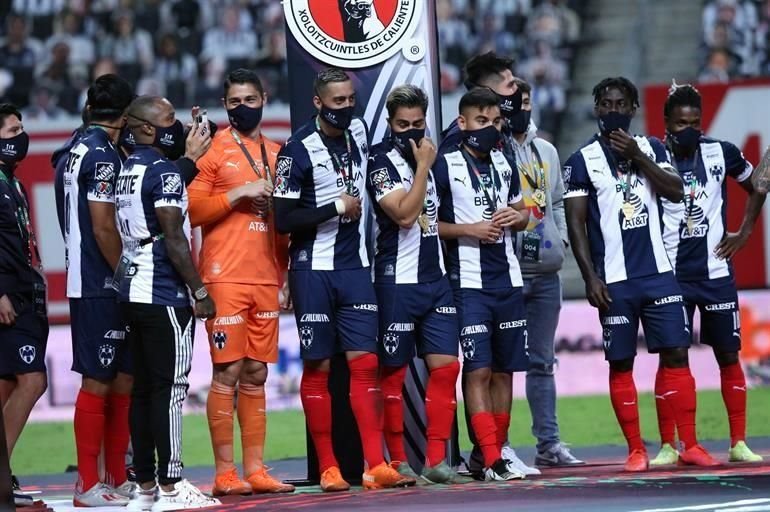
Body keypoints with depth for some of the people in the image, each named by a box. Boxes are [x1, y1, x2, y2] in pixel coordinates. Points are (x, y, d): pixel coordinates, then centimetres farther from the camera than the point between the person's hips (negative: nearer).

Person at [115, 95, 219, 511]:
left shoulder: (127, 172, 14)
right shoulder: (164, 172, -13)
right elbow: (173, 239, -16)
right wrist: (200, 291, -13)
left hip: (132, 290, 9)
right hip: (164, 294, -9)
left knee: (143, 389, 10)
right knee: (169, 388, -7)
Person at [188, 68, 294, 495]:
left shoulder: (276, 155, 17)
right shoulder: (213, 151, 0)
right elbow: (190, 208, -8)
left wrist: (289, 273, 16)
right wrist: (237, 194, -15)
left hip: (266, 280, 5)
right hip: (225, 279, -5)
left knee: (256, 375, 6)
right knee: (227, 372, -7)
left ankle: (255, 469, 9)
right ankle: (225, 472, -5)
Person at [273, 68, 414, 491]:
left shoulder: (359, 132, 8)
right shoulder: (299, 150, -11)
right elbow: (283, 219, -15)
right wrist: (336, 208, -12)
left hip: (355, 267, 5)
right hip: (314, 270, -5)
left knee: (364, 363, -2)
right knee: (318, 368, 1)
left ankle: (376, 465, -7)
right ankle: (327, 468, 5)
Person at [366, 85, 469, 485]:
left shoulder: (428, 155, 14)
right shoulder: (382, 161, -9)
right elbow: (404, 214, -21)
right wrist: (423, 165, -16)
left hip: (435, 279, 7)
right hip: (398, 282, -7)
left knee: (445, 367, 0)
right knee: (393, 372, 1)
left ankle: (436, 459, 3)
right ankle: (397, 462, 7)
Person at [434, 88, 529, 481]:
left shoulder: (504, 164, 14)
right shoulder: (444, 166, -6)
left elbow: (522, 211, 25)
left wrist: (516, 217, 2)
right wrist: (470, 230, -15)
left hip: (508, 281, 6)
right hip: (468, 282, -6)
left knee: (504, 370, 8)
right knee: (478, 370, -10)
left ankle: (494, 451, 16)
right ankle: (491, 460, -13)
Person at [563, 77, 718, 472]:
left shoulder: (651, 148, 9)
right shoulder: (582, 160, 0)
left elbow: (675, 192, -5)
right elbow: (576, 224, -3)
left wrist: (638, 156, -13)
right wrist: (591, 277, -10)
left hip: (658, 273, 2)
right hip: (616, 280, -2)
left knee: (676, 353, -1)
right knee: (621, 363, 1)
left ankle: (690, 445, 1)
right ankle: (636, 450, 7)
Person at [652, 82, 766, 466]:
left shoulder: (721, 153, 0)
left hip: (716, 272, 2)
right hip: (672, 275, -2)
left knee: (728, 355, 5)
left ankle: (738, 443, 11)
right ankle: (668, 446, 4)